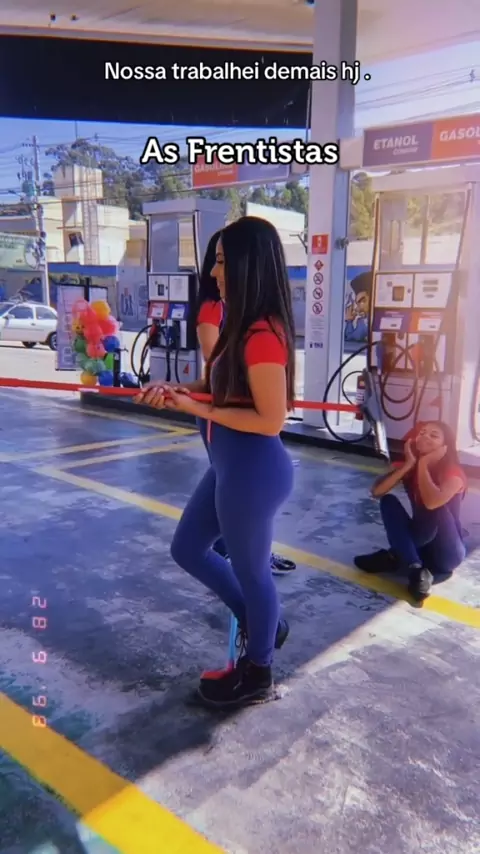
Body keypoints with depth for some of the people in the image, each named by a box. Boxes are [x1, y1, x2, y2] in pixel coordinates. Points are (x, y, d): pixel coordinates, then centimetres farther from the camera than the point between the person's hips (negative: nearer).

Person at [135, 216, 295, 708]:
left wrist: (199, 410, -19)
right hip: (230, 466, 10)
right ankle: (261, 622, 41)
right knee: (188, 548, 22)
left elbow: (271, 419, -24)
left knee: (250, 571, 10)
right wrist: (177, 391, -2)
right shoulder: (244, 326, 7)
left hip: (253, 471, -10)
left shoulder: (262, 334, -24)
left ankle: (256, 676, 36)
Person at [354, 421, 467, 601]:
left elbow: (432, 503, -39)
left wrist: (423, 465, -24)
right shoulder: (407, 466, -1)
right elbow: (376, 492, -17)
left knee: (435, 508, -31)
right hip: (421, 544, 5)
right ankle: (416, 570, -27)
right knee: (389, 502, -17)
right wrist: (408, 464, -20)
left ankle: (394, 557, -17)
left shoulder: (453, 473, -16)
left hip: (447, 552, -5)